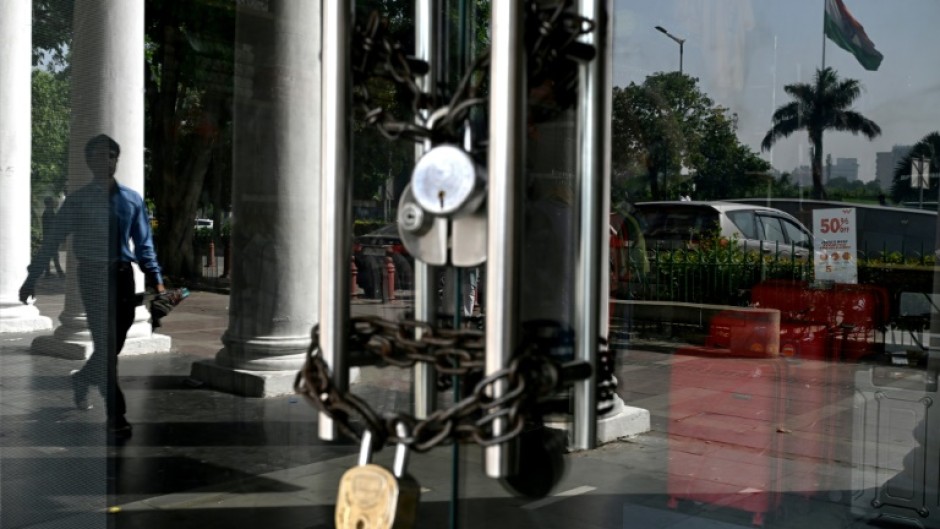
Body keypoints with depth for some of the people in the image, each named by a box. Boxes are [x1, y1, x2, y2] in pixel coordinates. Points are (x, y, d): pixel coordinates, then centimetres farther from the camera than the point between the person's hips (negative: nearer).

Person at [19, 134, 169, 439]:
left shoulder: (131, 200, 8)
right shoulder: (79, 201, 0)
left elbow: (143, 243, 10)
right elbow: (52, 241, 1)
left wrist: (155, 279, 0)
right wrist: (32, 278, -3)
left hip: (123, 276, 4)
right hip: (93, 276, -4)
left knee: (114, 345, 12)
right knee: (106, 346, -7)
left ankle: (82, 379, 43)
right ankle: (116, 416, -2)